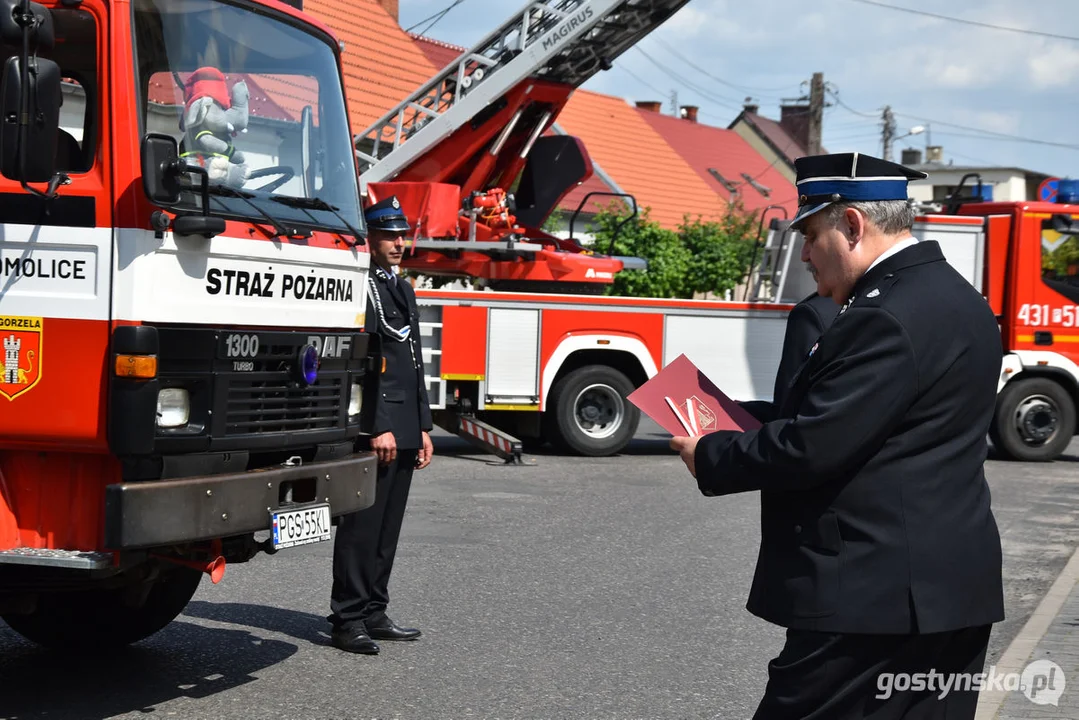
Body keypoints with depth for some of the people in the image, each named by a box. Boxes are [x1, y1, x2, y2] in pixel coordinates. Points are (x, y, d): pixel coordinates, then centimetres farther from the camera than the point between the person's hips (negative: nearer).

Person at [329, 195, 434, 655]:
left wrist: (423, 427, 19)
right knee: (362, 526, -5)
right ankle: (348, 621, 0)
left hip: (403, 430, 9)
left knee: (387, 528, 12)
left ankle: (374, 614, 18)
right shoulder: (362, 287, -9)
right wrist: (379, 427, -19)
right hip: (378, 429, -9)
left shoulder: (403, 289, 20)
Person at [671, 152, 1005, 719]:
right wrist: (753, 433, 10)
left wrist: (710, 458, -6)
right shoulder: (956, 299, 13)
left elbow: (811, 449, -21)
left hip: (872, 598, -10)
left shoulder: (887, 318, -19)